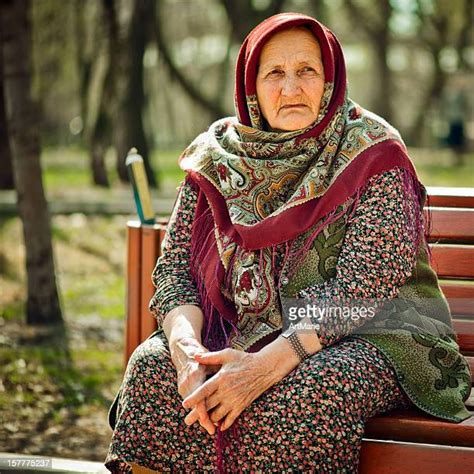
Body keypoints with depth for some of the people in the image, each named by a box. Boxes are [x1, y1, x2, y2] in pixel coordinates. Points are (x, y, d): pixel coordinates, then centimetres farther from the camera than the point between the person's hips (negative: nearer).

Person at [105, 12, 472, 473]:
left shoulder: (372, 156, -10)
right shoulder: (217, 156, 4)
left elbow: (360, 291, -19)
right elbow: (173, 267, 0)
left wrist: (266, 364, -31)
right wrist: (186, 348, -22)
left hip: (362, 336, -4)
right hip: (239, 330, 4)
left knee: (296, 396, -35)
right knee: (151, 367, -23)